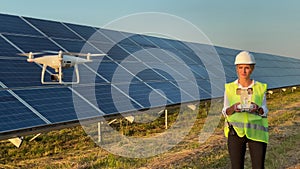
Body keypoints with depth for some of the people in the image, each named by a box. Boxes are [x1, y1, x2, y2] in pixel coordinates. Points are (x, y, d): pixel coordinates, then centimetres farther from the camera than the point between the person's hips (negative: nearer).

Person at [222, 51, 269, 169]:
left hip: (256, 132, 0)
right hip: (236, 132, 0)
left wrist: (257, 109, -19)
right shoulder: (229, 88, 2)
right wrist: (233, 108, -20)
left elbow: (264, 112, 3)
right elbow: (225, 112, 2)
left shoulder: (260, 88, 3)